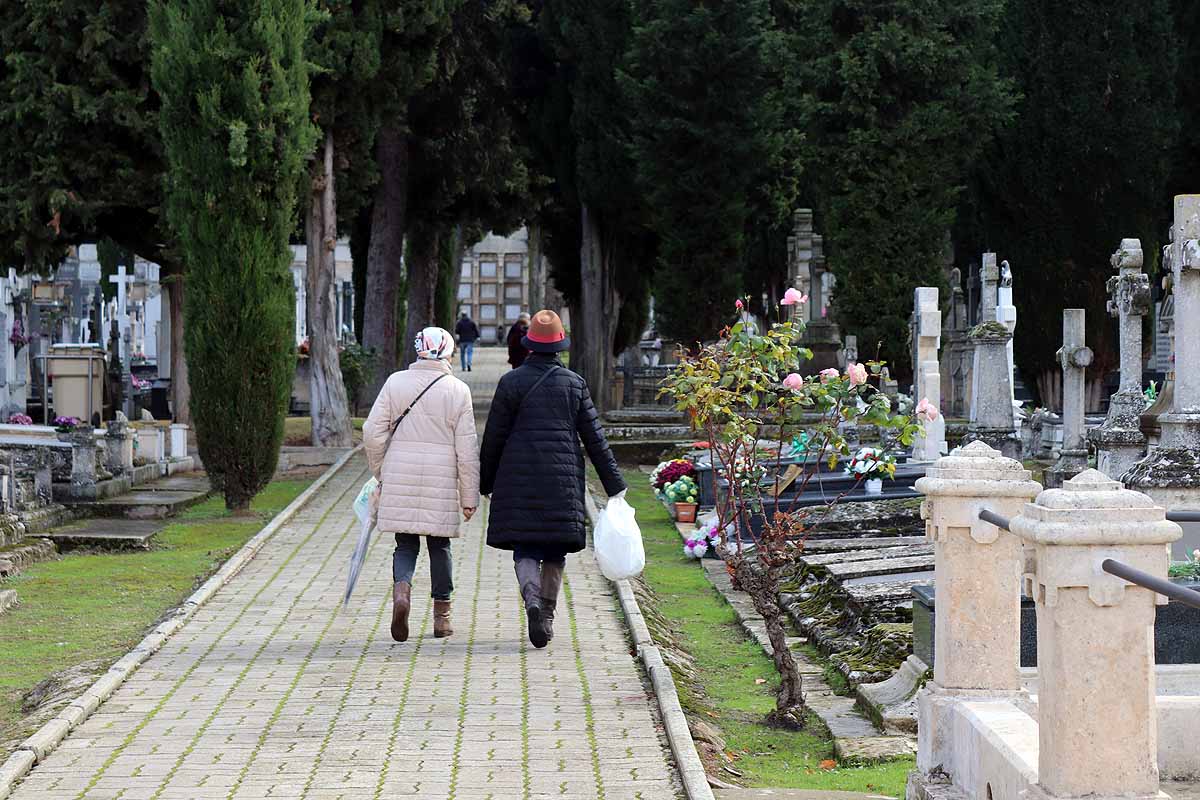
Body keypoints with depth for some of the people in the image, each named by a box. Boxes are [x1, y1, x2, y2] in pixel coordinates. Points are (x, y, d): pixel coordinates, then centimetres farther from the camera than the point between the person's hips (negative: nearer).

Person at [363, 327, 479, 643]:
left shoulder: (395, 382, 2)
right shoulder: (458, 391, -2)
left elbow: (373, 433, 0)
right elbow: (467, 449, -3)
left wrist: (381, 474, 13)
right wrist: (470, 496, 3)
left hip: (399, 479, 1)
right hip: (441, 483, -1)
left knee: (406, 544, 9)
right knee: (439, 546, 13)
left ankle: (401, 590, -19)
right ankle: (441, 614, 17)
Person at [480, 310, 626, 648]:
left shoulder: (511, 382, -3)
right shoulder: (574, 383, 1)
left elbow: (494, 438, -1)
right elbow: (595, 439, 2)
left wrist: (486, 483, 10)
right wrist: (615, 486, 7)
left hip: (519, 480, -1)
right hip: (562, 481, 1)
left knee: (525, 549, 1)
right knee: (555, 550, 12)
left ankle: (532, 599, -25)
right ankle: (547, 616, 13)